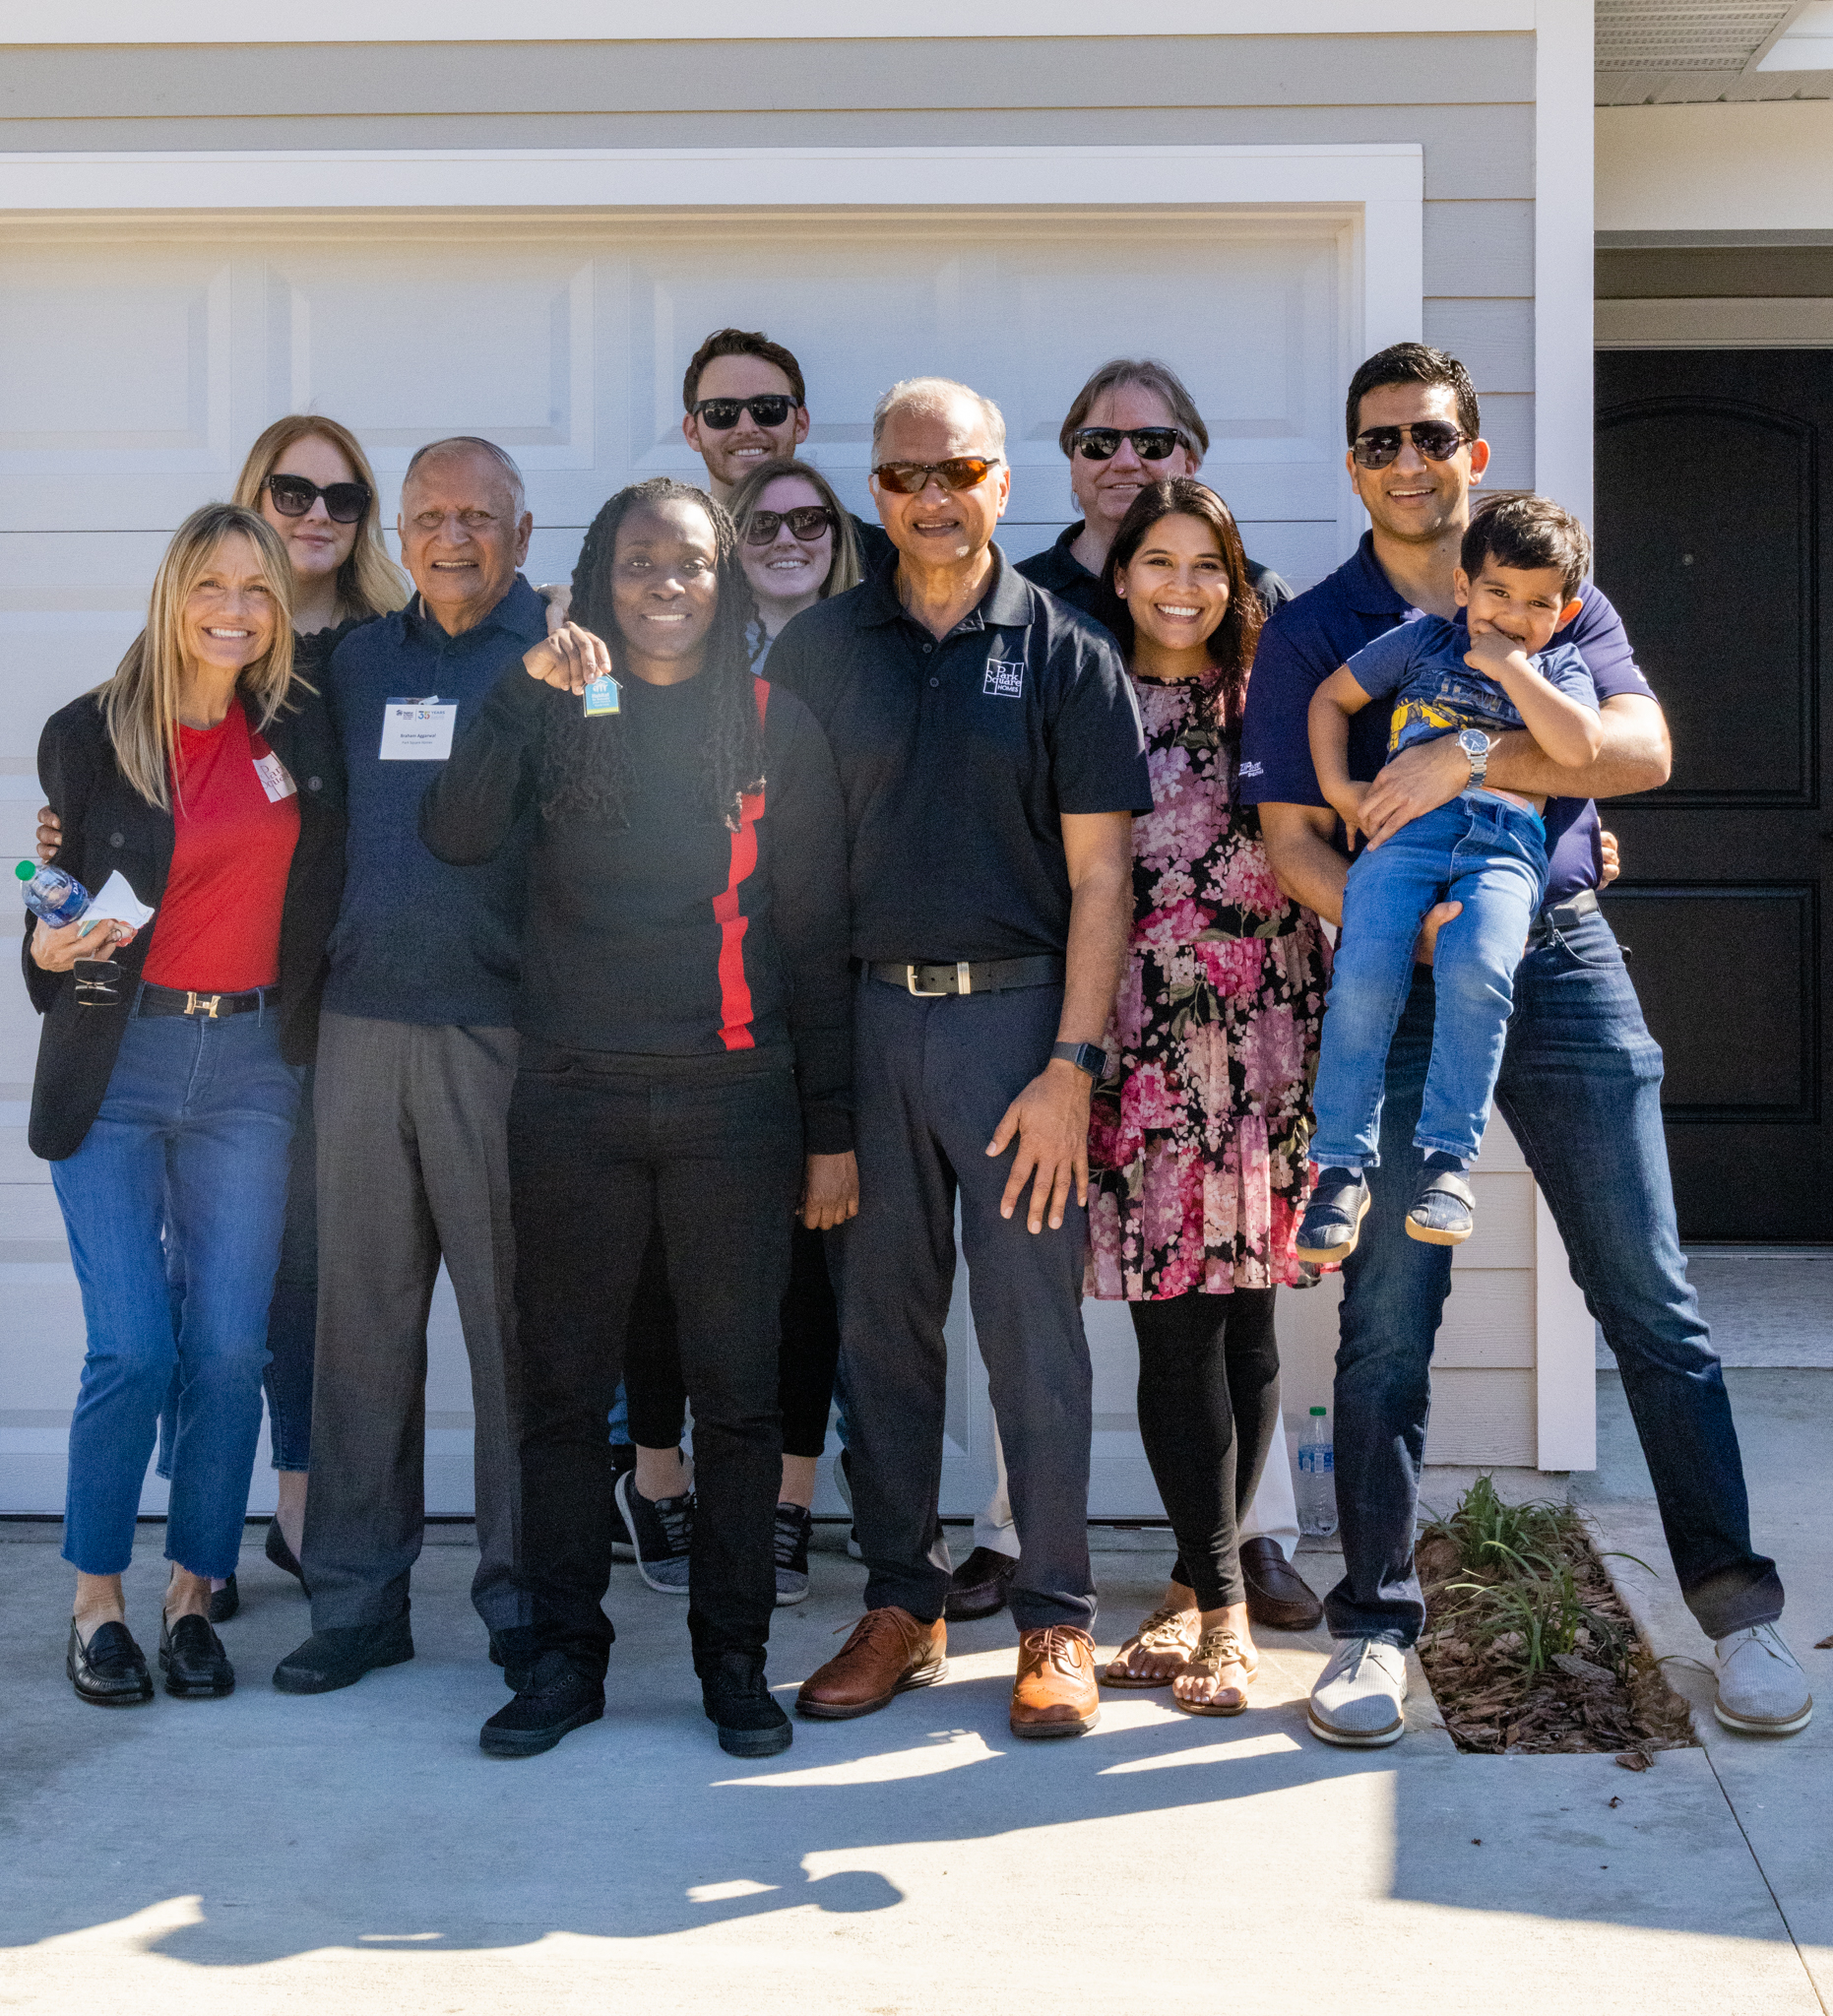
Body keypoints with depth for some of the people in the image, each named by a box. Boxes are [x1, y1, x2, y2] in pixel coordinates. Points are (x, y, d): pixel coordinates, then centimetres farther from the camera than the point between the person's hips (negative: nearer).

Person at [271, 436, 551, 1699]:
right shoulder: (359, 661, 16)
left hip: (505, 1029, -4)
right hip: (363, 1026, 4)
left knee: (519, 1319, 0)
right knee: (361, 1319, 6)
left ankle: (525, 1594, 11)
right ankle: (357, 1597, 16)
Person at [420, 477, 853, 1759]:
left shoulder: (777, 726, 7)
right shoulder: (557, 715, 8)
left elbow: (816, 934, 7)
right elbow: (458, 835, -10)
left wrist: (831, 1126, 4)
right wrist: (530, 690, -17)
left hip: (735, 1098, -1)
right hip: (574, 1098, 1)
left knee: (740, 1391, 2)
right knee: (564, 1388, 5)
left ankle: (736, 1655, 15)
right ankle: (567, 1653, 17)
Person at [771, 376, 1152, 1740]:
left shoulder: (1065, 653, 2)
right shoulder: (818, 648, 8)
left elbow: (1098, 877, -1)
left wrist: (1072, 1066, -9)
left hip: (1015, 1015, -2)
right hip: (863, 1014, 3)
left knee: (1034, 1329, 0)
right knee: (880, 1321, 7)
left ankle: (1058, 1623, 10)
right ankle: (903, 1604, 19)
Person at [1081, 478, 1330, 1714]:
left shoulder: (1267, 702, 10)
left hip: (1267, 1029, 1)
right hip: (1142, 1044, -1)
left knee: (1247, 1320, 2)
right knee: (1176, 1323, -4)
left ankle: (1201, 1587, 14)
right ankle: (1222, 1603, 5)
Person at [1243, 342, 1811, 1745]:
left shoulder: (1553, 600, 10)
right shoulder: (1313, 633, 6)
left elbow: (1644, 747, -7)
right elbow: (1291, 840, 0)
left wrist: (1468, 760, -18)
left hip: (1565, 962, 1)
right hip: (1397, 989, -1)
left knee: (1651, 1300, 1)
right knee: (1388, 1320, 0)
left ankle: (1735, 1604, 11)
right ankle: (1377, 1621, 10)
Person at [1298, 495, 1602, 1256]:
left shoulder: (1560, 669, 17)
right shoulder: (1422, 642, 18)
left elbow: (1579, 747, -3)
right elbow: (1331, 696, 23)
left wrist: (1507, 665, -1)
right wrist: (1338, 785, 9)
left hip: (1504, 843, 0)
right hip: (1404, 826, 1)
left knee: (1476, 970, -31)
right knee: (1364, 976, -24)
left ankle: (1448, 1159, -21)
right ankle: (1341, 1166, -13)